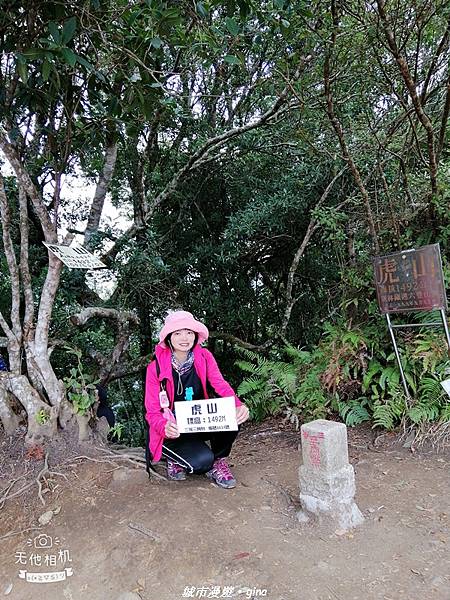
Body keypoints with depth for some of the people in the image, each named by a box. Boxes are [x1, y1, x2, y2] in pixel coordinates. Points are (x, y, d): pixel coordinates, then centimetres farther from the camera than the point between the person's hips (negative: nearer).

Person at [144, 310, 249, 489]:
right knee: (202, 460, -29)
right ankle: (175, 460, 6)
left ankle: (217, 461, 1)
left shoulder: (203, 356, -7)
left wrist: (238, 406, -40)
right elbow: (152, 412, -13)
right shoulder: (156, 368, -15)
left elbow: (221, 385, -19)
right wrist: (165, 427, -35)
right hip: (173, 432, -3)